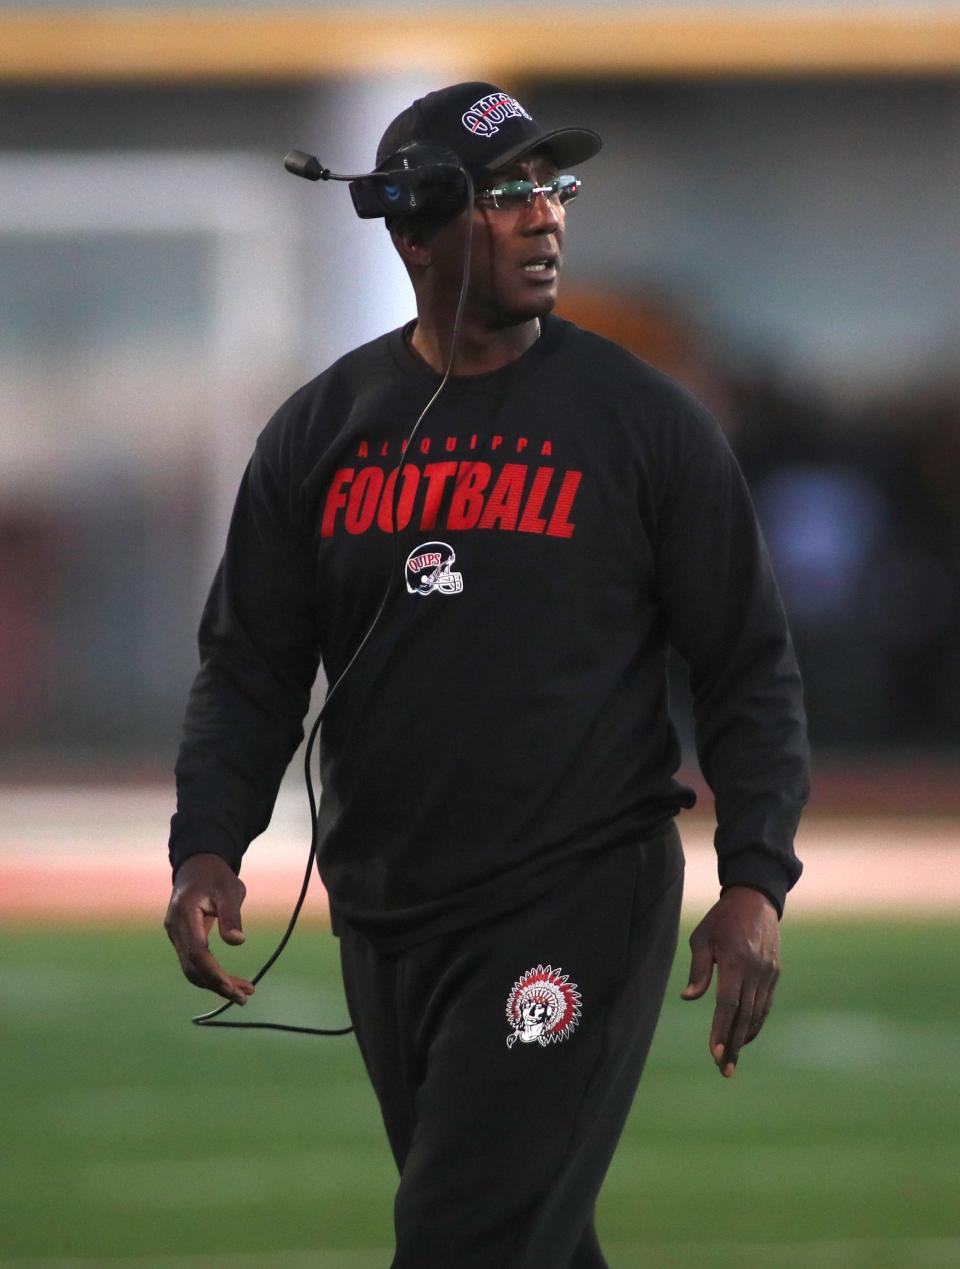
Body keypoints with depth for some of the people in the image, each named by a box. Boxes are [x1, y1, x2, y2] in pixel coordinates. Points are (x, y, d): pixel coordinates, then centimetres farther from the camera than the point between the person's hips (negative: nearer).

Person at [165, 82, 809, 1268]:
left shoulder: (645, 421, -2)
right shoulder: (320, 431, 6)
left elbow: (749, 667, 0)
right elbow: (250, 667, 9)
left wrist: (755, 880, -12)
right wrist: (206, 848, -7)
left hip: (577, 901, -4)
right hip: (382, 922, 4)